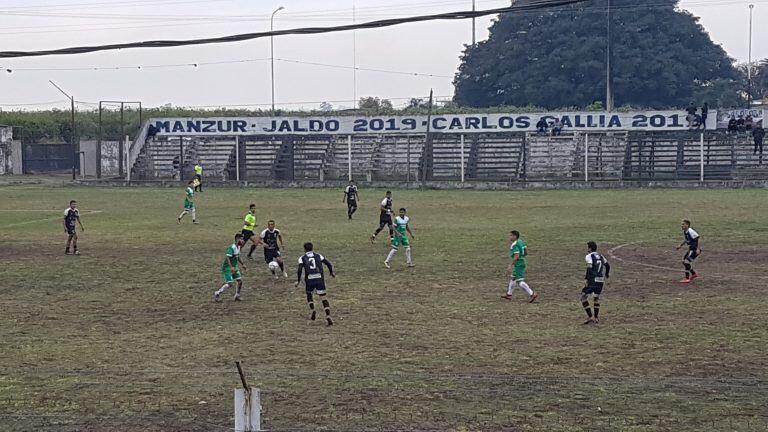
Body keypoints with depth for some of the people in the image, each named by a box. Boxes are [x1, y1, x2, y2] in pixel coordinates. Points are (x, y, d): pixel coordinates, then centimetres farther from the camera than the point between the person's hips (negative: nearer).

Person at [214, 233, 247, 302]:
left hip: (234, 267, 9)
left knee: (240, 281, 3)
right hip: (227, 268, -9)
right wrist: (231, 267, -38)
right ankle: (217, 294, 3)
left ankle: (237, 296, 18)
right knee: (229, 283, -12)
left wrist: (242, 264, 22)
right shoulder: (231, 247, -23)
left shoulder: (238, 247, 6)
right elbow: (227, 258, -30)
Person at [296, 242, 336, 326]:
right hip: (320, 279, 1)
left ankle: (312, 310, 6)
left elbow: (300, 269, -9)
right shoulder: (318, 256, 12)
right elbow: (329, 264, 8)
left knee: (309, 295, 26)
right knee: (323, 298, 1)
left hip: (309, 280, -1)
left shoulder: (302, 258, 6)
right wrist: (331, 273, 25)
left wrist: (298, 280, 1)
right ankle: (328, 315, -13)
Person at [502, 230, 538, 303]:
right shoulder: (521, 241, 8)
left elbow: (516, 256, -26)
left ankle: (532, 294, -11)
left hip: (518, 264, -10)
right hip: (522, 262, 10)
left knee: (520, 281, -8)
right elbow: (526, 252, 14)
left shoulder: (514, 245, -19)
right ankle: (509, 294, 31)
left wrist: (510, 265, -23)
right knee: (512, 278, 21)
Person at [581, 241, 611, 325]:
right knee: (596, 298, 20)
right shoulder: (600, 256, 16)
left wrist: (586, 279, -18)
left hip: (592, 280, -7)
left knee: (584, 297, 0)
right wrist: (606, 275, 43)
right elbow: (607, 265, 26)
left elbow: (589, 268, -16)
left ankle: (590, 317, -8)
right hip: (601, 280, 7)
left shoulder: (589, 256, -4)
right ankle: (596, 318, 18)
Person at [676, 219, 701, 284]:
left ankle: (687, 279, -9)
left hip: (695, 250, -10)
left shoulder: (690, 231, -21)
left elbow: (697, 239, -22)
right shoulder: (684, 232, 8)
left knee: (687, 262, -16)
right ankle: (694, 274, 32)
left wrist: (698, 249, -27)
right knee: (684, 261, 15)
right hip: (690, 249, 10)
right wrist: (680, 245, 15)